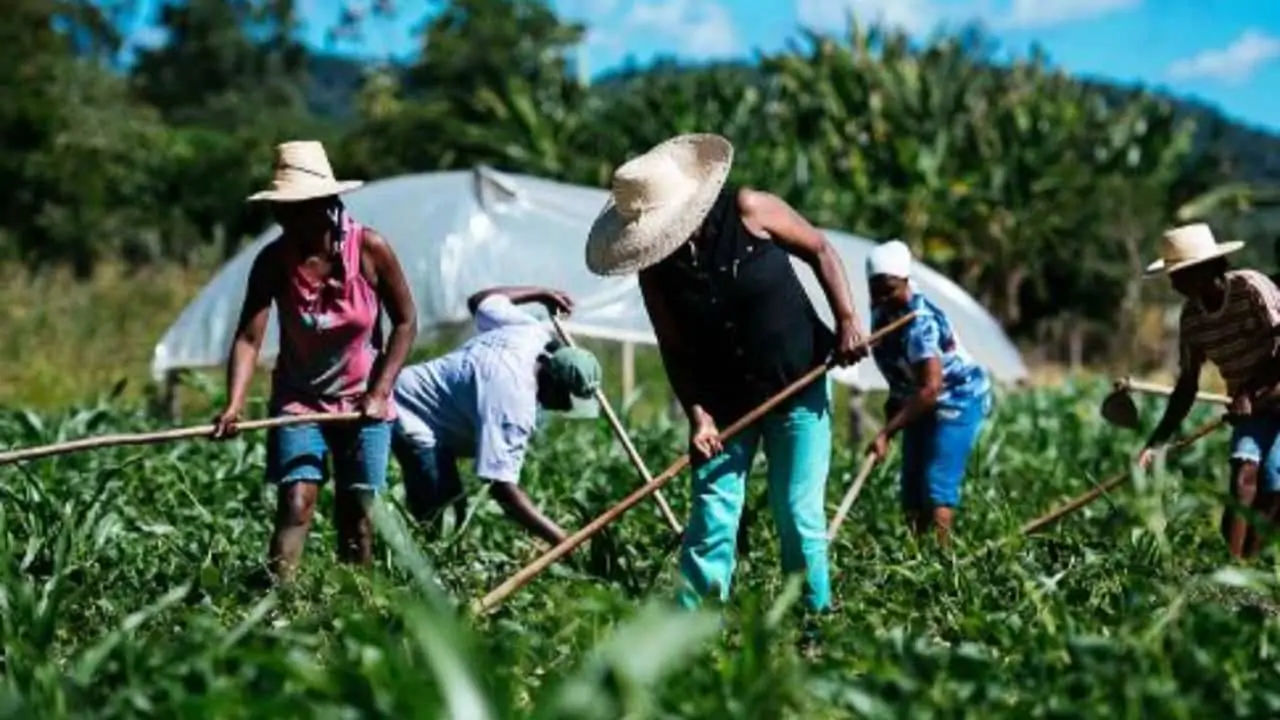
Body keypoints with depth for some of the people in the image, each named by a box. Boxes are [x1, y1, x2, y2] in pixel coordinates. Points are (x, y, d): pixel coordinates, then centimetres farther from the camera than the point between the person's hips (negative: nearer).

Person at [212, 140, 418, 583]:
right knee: (295, 502, -14)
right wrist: (234, 405, -36)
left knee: (357, 513, 1)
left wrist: (380, 392, -11)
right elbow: (248, 337, -20)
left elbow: (405, 322, -4)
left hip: (363, 403, 0)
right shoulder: (273, 260, -13)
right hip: (299, 401, 0)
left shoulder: (370, 249, -14)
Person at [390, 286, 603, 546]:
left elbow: (479, 300, 14)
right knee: (435, 523, -15)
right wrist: (563, 540, -38)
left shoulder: (531, 332, -7)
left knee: (452, 508, 14)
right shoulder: (514, 400, -32)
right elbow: (503, 488, -36)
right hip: (410, 417, -10)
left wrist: (542, 294, 24)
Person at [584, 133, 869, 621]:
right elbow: (675, 350, -4)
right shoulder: (655, 270, -8)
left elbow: (820, 251, -4)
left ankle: (817, 613, 9)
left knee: (798, 512, -3)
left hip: (798, 387, -2)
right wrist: (697, 414, -16)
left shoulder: (748, 211, -16)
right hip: (724, 401, 2)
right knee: (712, 512, -3)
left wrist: (846, 320, -14)